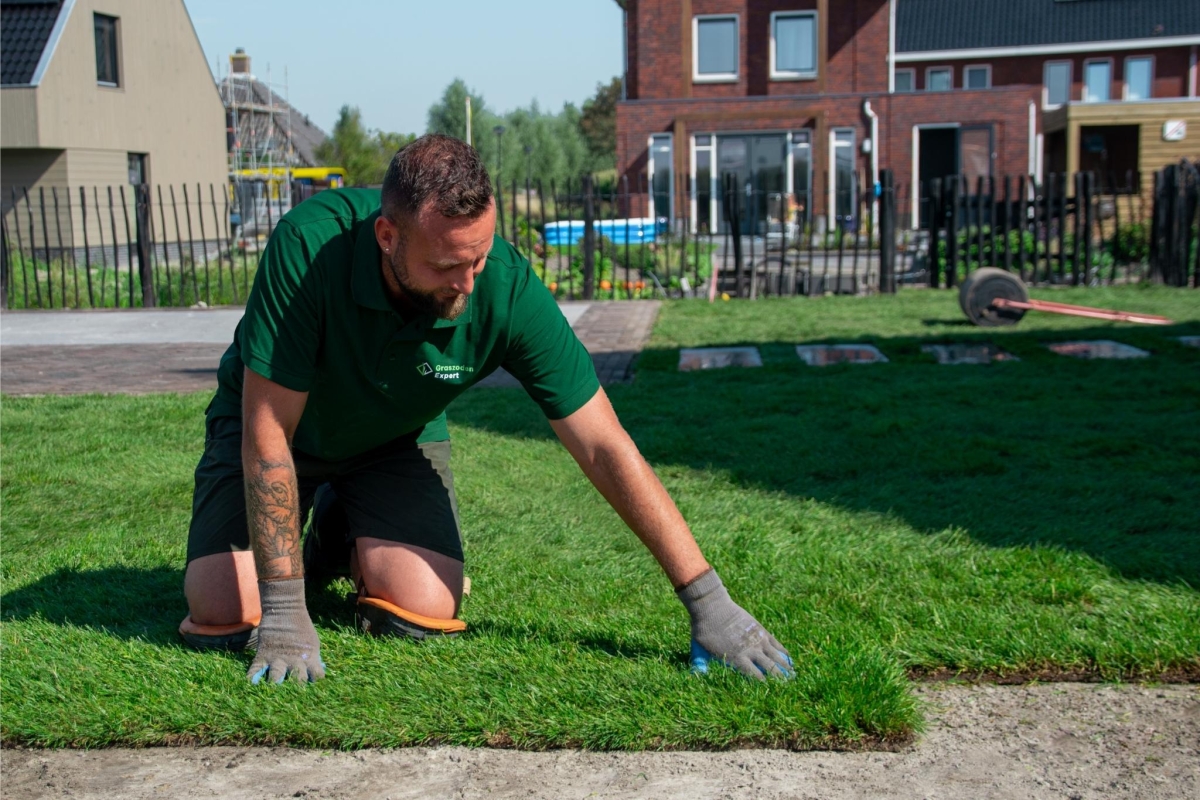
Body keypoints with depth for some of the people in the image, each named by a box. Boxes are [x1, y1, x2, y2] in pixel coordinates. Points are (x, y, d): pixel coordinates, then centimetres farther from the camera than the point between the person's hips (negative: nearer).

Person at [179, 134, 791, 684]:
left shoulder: (508, 290, -31)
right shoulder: (309, 245, -37)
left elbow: (604, 448, -26)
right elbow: (268, 428, -31)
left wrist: (709, 601, -26)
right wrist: (284, 611, -33)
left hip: (394, 438, 2)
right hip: (274, 421, -1)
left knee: (424, 611, -20)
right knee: (223, 615, -18)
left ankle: (350, 536, 15)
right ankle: (305, 543, 17)